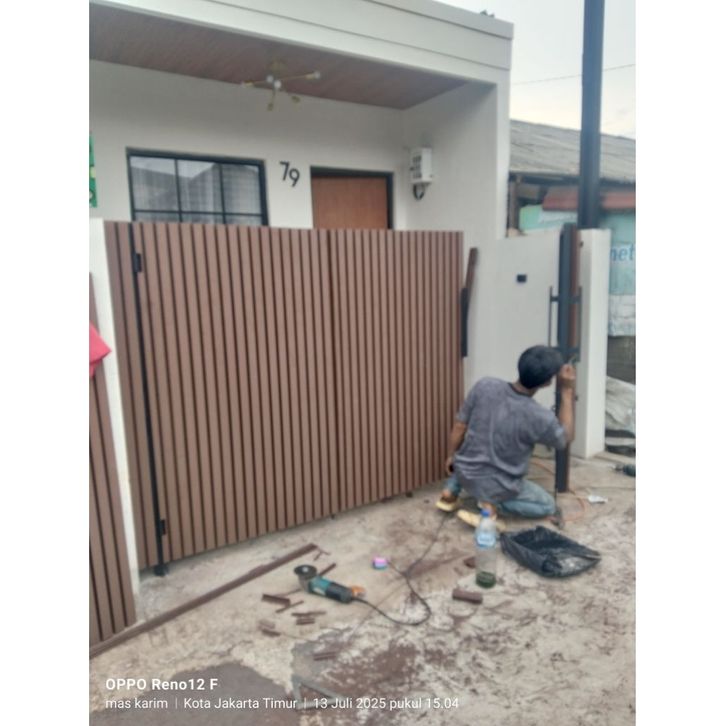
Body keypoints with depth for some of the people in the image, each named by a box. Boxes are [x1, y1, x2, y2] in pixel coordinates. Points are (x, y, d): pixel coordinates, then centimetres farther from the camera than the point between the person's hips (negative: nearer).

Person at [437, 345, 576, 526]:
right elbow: (566, 438, -1)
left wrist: (451, 456, 12)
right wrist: (568, 391, -4)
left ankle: (450, 492, 19)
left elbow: (460, 427, -7)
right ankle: (493, 506, -1)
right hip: (497, 487, -3)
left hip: (465, 474, 4)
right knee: (548, 506, 22)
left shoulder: (485, 386, -18)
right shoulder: (540, 418, -25)